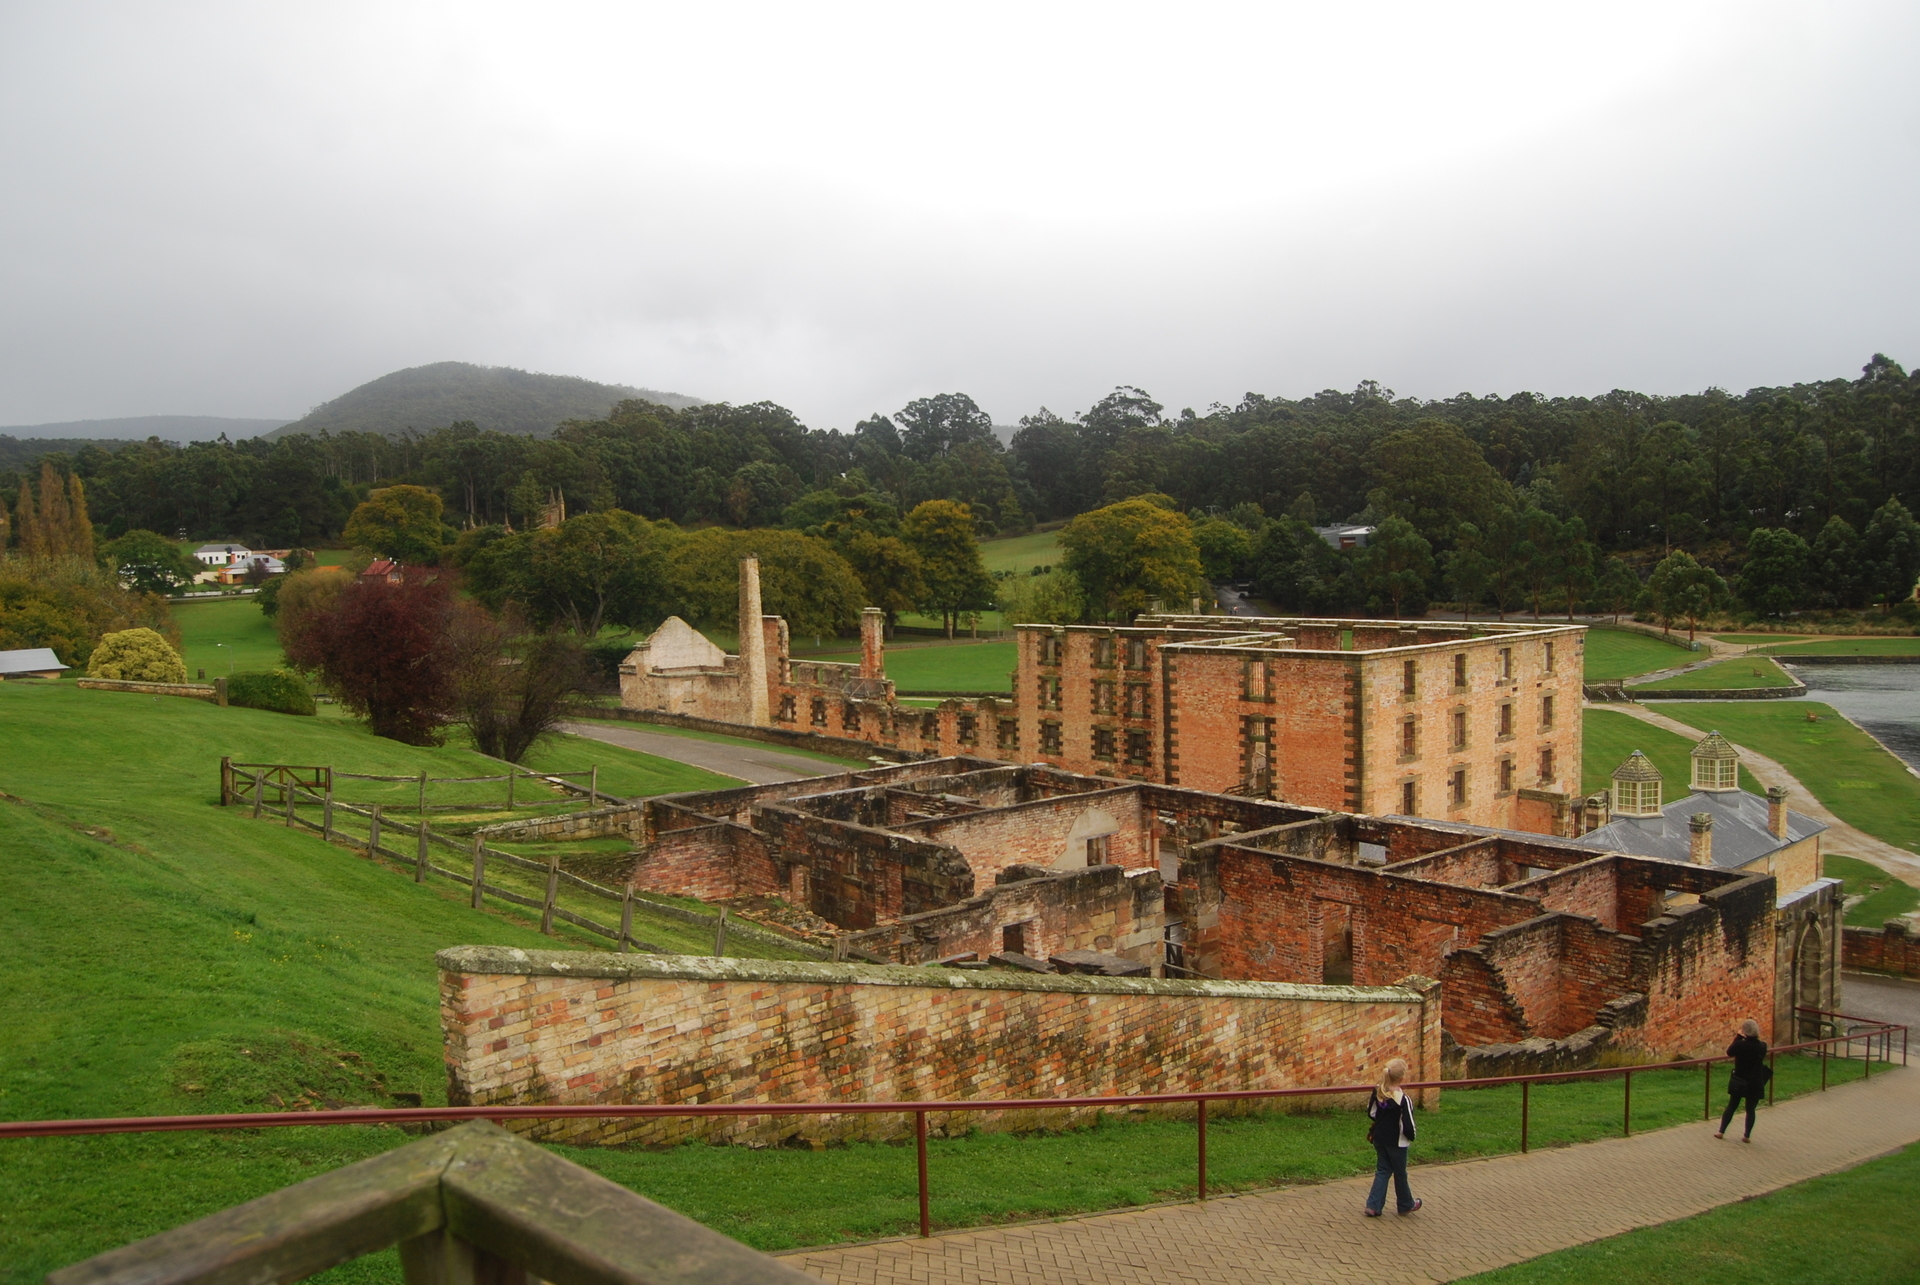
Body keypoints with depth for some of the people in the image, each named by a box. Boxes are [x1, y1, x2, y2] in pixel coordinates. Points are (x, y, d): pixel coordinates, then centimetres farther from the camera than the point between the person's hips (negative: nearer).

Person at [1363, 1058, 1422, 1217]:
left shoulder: (1377, 1092, -6)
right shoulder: (1403, 1099, -24)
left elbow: (1371, 1114, 5)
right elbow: (1408, 1125, -20)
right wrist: (1411, 1137, -1)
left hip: (1379, 1138, 5)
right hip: (1396, 1141, -5)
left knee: (1383, 1170, 15)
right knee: (1400, 1173, 14)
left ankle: (1373, 1205, 8)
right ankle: (1406, 1204, 34)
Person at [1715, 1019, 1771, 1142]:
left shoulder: (1739, 1044, -18)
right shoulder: (1762, 1046, -10)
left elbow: (1729, 1052, 0)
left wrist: (1738, 1037, -1)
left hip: (1739, 1082, -1)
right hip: (1755, 1084, 1)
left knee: (1731, 1106, 11)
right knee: (1750, 1109, 12)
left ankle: (1721, 1132, 16)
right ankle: (1747, 1136, 15)